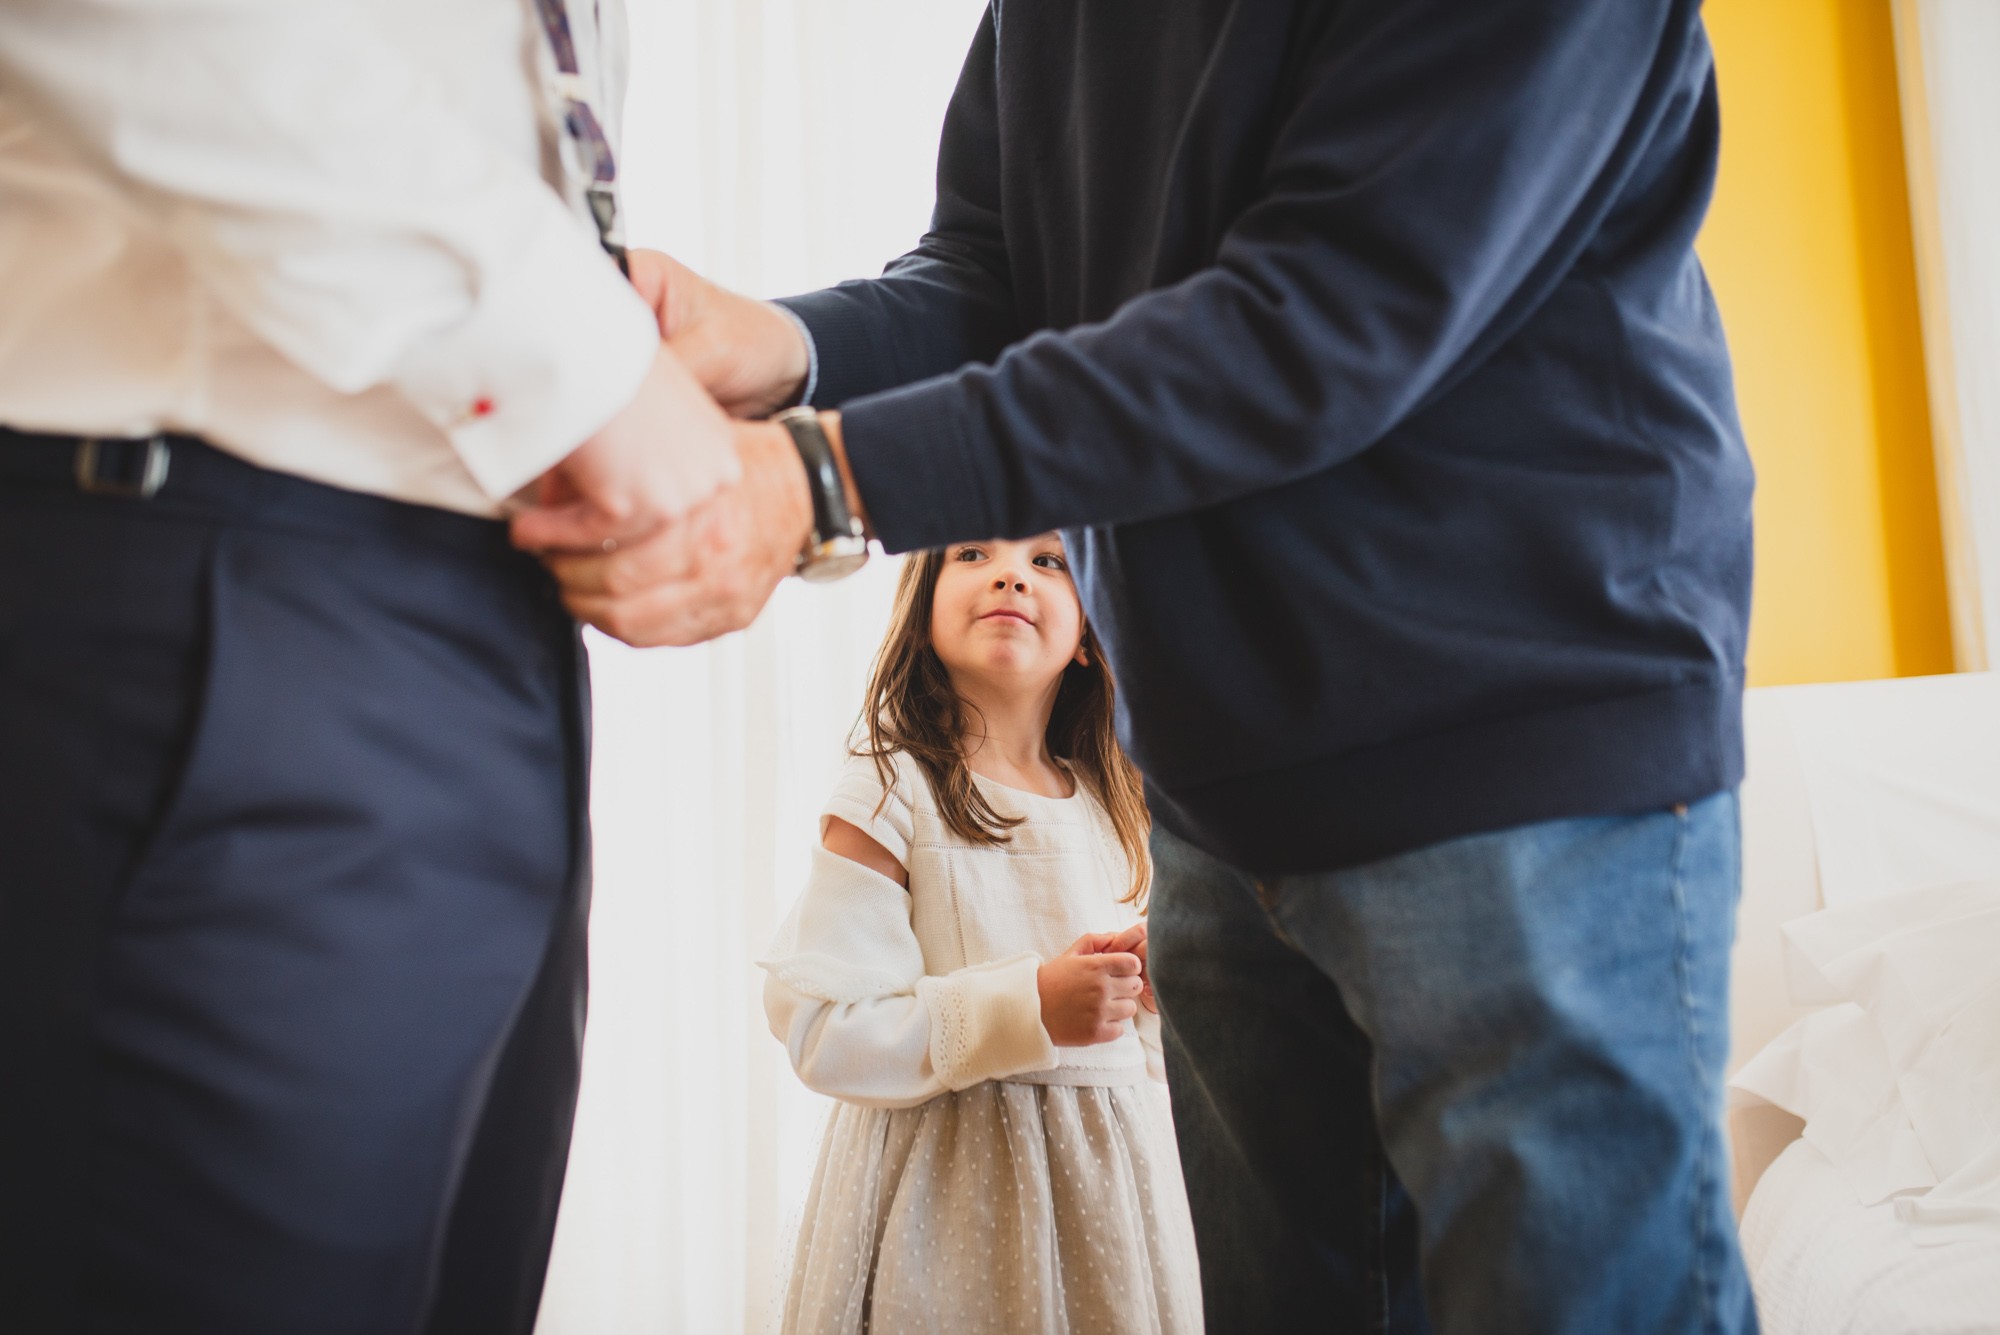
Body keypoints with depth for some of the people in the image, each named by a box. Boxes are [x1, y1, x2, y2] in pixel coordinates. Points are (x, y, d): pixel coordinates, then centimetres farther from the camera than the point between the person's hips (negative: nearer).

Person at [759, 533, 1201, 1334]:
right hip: (952, 1193, -5)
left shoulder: (1107, 806, 9)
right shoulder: (891, 795, -10)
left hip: (1108, 1178, 5)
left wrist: (1152, 976, -3)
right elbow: (821, 1032, -16)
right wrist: (1030, 1008, -22)